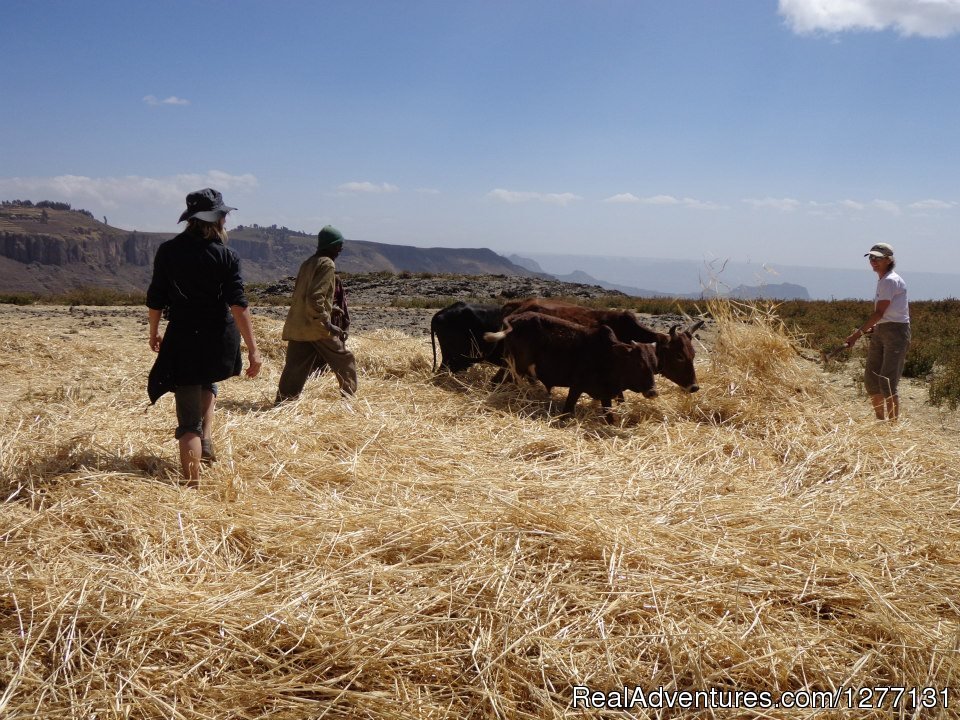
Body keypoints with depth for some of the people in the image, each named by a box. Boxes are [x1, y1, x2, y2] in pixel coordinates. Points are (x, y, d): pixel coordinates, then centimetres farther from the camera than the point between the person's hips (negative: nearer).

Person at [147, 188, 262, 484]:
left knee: (189, 422, 3)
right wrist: (252, 349, -12)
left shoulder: (167, 251, -1)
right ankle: (206, 440, 20)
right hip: (219, 342, 1)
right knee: (207, 382, 35)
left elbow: (155, 299, 3)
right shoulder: (226, 256, -6)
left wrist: (154, 332, 19)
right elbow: (238, 305, -12)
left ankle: (193, 484, -2)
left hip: (182, 339, 0)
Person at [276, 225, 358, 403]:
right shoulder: (327, 265, -12)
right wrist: (327, 324, -21)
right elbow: (315, 297, -22)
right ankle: (349, 398, 17)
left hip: (296, 327, 8)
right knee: (345, 361, 9)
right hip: (316, 328, -8)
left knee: (296, 368, 6)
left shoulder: (308, 263, 15)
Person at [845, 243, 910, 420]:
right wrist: (875, 326, 10)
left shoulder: (890, 281, -14)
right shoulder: (882, 280, 14)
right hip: (880, 332, 10)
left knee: (887, 382, -12)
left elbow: (879, 313, -18)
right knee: (871, 379, 10)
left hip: (896, 332, -10)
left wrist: (858, 333, -18)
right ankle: (880, 421, 23)